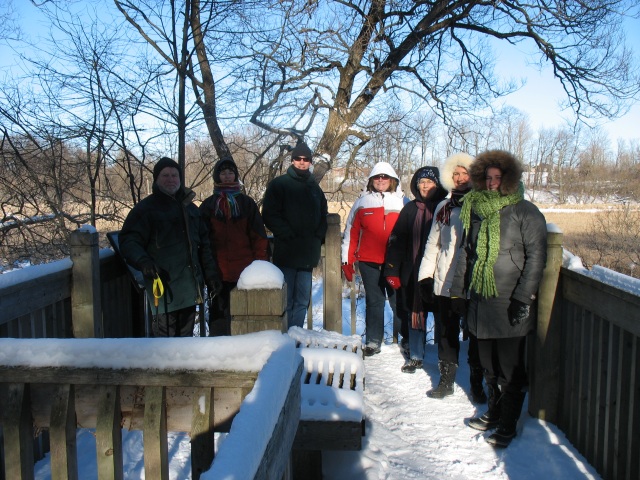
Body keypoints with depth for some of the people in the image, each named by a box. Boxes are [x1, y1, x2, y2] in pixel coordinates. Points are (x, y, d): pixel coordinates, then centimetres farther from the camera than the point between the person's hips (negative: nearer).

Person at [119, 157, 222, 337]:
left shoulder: (190, 207, 19)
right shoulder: (146, 208, 0)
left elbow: (204, 245, 24)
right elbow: (128, 241, -7)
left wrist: (211, 274, 18)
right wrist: (143, 261, -25)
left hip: (190, 286, 6)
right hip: (164, 284, -6)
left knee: (186, 334, 13)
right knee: (166, 335, -9)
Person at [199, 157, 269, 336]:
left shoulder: (246, 203, 9)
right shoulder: (208, 205, 10)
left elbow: (259, 236, 6)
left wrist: (260, 263, -2)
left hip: (245, 270, 0)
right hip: (218, 272, 0)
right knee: (219, 313, 3)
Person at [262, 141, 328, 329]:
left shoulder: (315, 188, 18)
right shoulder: (278, 184, 2)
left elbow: (323, 216, 24)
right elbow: (269, 215, -5)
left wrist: (318, 237, 7)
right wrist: (288, 235, -13)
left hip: (308, 254, 5)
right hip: (286, 253, -5)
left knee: (302, 301, 8)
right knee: (285, 301, -4)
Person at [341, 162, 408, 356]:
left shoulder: (402, 202, 7)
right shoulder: (362, 202, 8)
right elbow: (351, 232, 8)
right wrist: (347, 260, 5)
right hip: (369, 262, 1)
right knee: (374, 302, 8)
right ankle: (373, 341, 15)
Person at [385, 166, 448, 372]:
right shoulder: (410, 209, 8)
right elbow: (396, 241, 5)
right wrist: (392, 270, -3)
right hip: (413, 273, 2)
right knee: (415, 314, 8)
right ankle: (415, 357, 20)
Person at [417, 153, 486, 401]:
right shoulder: (443, 207, 11)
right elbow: (433, 243, 14)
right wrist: (425, 275, 9)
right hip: (445, 283, 3)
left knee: (476, 336, 6)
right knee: (447, 335, 11)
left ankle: (477, 384, 20)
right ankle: (446, 380, 23)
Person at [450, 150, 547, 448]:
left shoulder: (525, 213, -6)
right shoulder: (476, 210, 11)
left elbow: (536, 257, -10)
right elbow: (466, 253, 18)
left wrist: (523, 298, -15)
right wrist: (458, 291, 15)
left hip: (509, 307, -5)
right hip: (480, 302, 5)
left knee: (510, 369, 3)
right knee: (489, 366, 16)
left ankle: (508, 425, 16)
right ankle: (494, 412, 33)